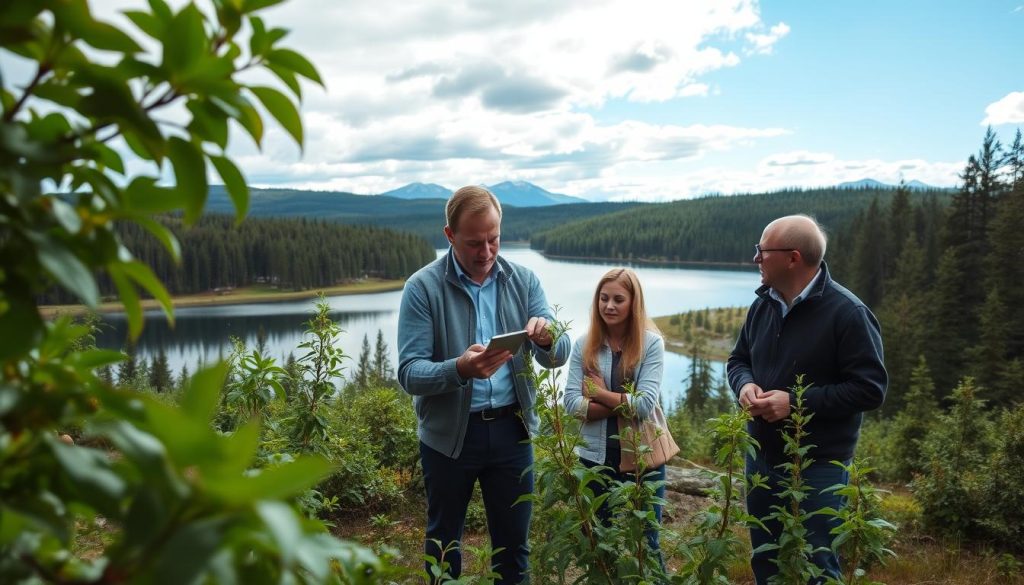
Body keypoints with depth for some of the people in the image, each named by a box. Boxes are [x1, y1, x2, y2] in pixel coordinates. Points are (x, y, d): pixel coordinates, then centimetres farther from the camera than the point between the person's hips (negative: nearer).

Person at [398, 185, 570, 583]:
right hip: (449, 434, -2)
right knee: (444, 543, 17)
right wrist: (459, 369, -35)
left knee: (513, 543, 16)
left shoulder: (524, 280, 0)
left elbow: (557, 357, -3)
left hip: (511, 429, 2)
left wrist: (546, 340, -27)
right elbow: (409, 374, -16)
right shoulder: (423, 287, -10)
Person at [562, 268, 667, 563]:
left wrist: (600, 393, -12)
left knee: (645, 544, 13)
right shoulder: (584, 344, -2)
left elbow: (645, 405, -18)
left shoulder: (651, 343, -9)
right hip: (596, 457, 3)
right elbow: (571, 402, -10)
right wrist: (625, 404, -16)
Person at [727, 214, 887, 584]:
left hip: (818, 468, -7)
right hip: (760, 458, 7)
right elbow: (738, 359, 16)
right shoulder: (763, 304, 5)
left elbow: (870, 388, -19)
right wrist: (745, 385, -8)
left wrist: (796, 402, -24)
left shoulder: (847, 313, -17)